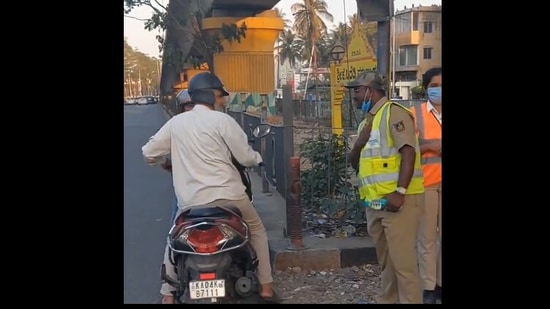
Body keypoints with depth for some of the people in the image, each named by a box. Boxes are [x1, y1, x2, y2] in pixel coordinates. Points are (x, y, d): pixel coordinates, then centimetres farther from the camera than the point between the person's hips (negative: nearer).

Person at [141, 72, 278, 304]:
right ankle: (266, 287, 20)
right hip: (227, 195, -2)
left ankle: (168, 294, 18)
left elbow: (149, 153, 11)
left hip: (190, 201, 3)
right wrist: (258, 159, 20)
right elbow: (246, 157, -4)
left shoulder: (176, 122, 8)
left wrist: (170, 161, 32)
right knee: (257, 231, 20)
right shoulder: (222, 120, -4)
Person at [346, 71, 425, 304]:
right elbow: (354, 162, 18)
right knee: (385, 259, 16)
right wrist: (361, 141, -3)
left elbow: (408, 152, -17)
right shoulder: (367, 121, 19)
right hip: (375, 201, 9)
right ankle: (388, 300, 27)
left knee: (402, 259, -7)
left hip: (397, 199, -9)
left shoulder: (393, 112, -7)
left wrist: (400, 192, -25)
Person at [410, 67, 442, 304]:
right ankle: (428, 286, 13)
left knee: (442, 235, 7)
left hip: (441, 182, 3)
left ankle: (440, 282, 20)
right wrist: (429, 146, -15)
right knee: (427, 237, 4)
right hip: (426, 183, -3)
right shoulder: (415, 114, -1)